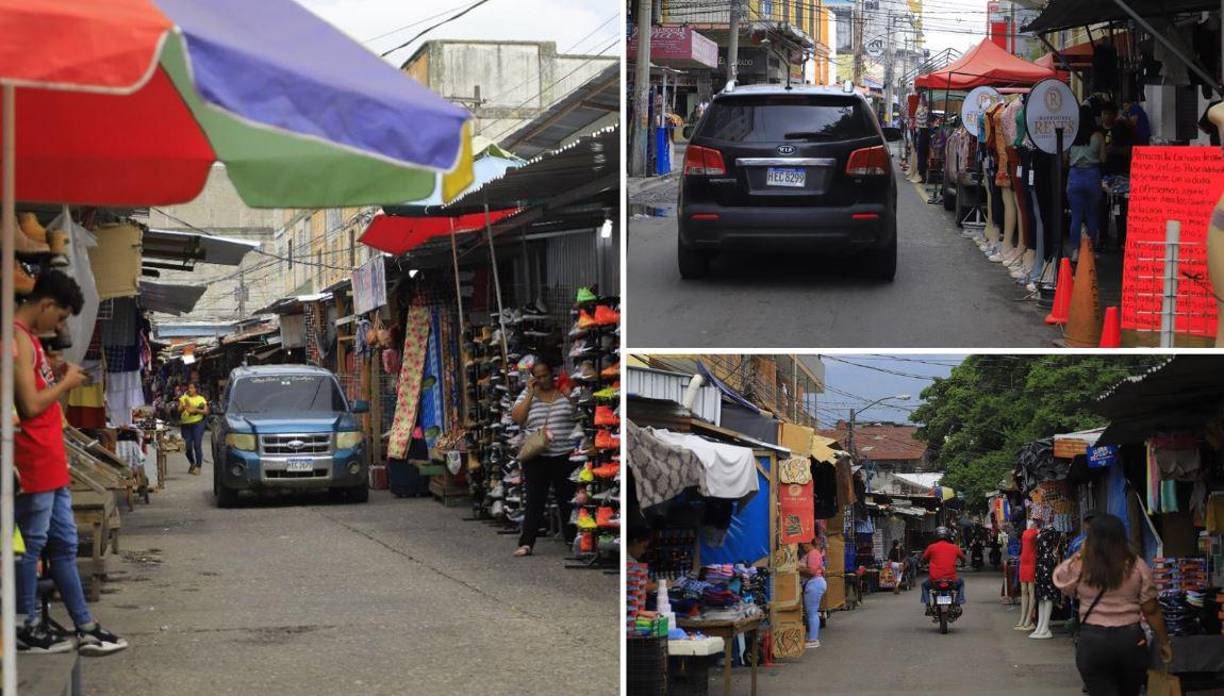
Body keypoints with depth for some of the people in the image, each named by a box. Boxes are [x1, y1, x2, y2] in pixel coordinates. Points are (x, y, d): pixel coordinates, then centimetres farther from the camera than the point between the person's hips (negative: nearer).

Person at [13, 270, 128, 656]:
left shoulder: (30, 337, 17)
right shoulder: (18, 338, -15)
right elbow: (30, 406, -20)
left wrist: (57, 377, 10)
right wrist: (66, 382, -7)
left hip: (51, 464, 11)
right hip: (33, 463, -11)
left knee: (64, 545, 12)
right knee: (31, 546, -2)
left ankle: (85, 628, 17)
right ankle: (26, 630, 6)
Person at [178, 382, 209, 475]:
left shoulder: (201, 399, 7)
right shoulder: (183, 398, 11)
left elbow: (206, 411, -1)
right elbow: (178, 411, 2)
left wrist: (195, 410, -13)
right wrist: (184, 407, -18)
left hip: (197, 424, -2)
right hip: (185, 424, 2)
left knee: (197, 446, -8)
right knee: (188, 446, 1)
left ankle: (198, 466, -2)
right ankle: (192, 463, 26)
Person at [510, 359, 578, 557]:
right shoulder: (528, 394, 8)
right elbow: (516, 418, -4)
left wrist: (568, 391, -8)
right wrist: (530, 394, -8)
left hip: (565, 457, 0)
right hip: (536, 457, 0)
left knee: (567, 499, 8)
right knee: (535, 500, -2)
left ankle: (573, 539, 20)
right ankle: (526, 543, -4)